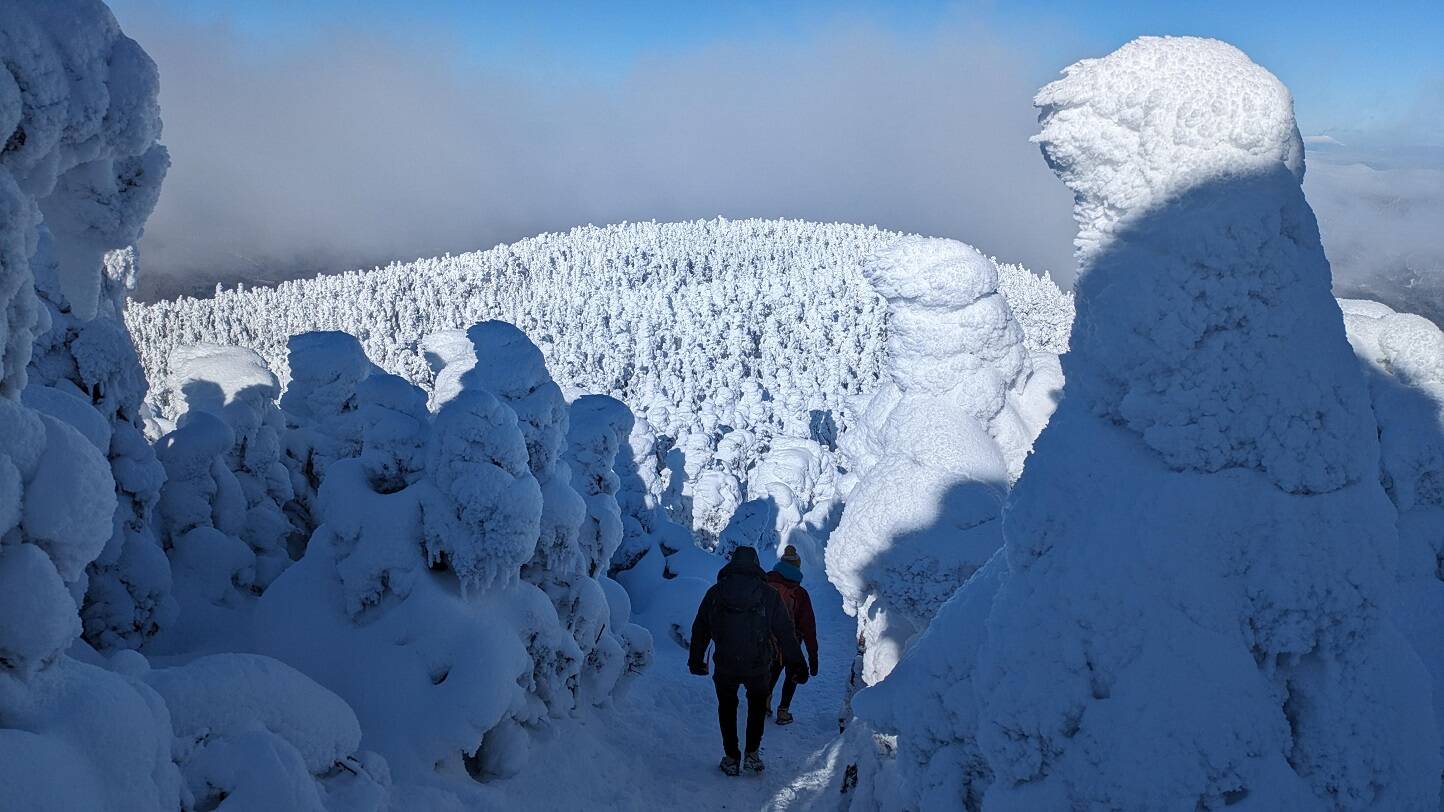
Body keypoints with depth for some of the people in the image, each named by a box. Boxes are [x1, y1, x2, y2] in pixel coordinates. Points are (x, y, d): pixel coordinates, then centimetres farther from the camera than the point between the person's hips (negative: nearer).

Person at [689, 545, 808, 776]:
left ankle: (731, 758, 24)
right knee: (757, 703, 25)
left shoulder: (715, 592, -3)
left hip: (724, 666, 0)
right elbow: (785, 633, -4)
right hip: (758, 667, 0)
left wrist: (695, 660, 19)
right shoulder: (769, 595, -6)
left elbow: (699, 629, 6)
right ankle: (752, 755, 21)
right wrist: (796, 665, 3)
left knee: (727, 706, 22)